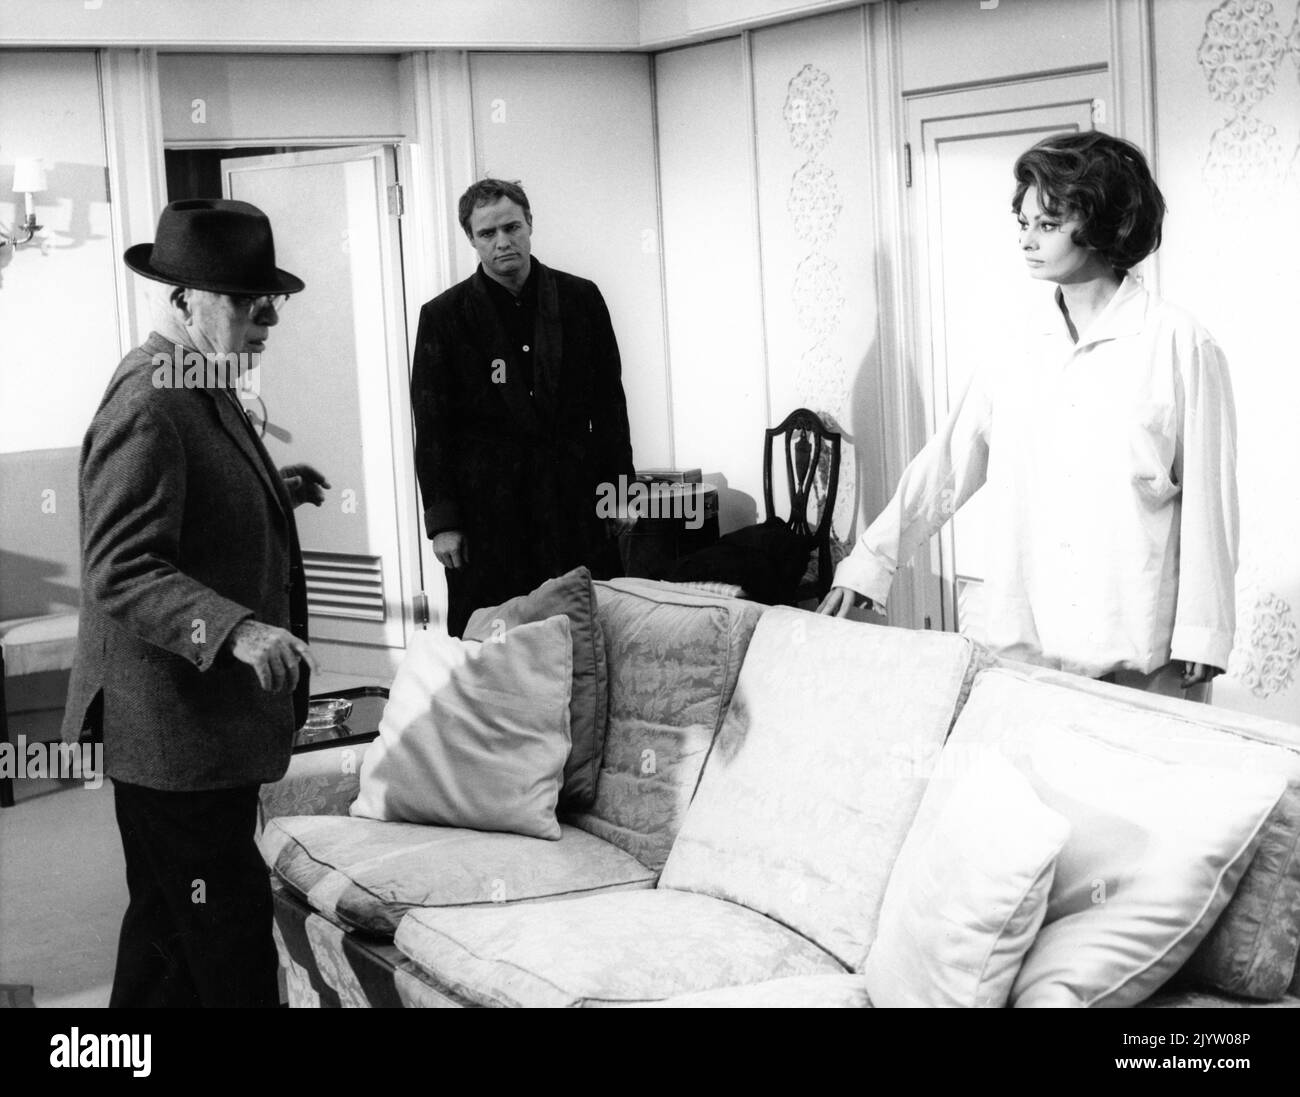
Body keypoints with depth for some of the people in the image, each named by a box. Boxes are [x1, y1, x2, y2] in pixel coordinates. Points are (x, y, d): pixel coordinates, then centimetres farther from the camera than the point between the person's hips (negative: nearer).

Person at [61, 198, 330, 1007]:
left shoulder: (202, 386, 12)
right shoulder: (148, 405, -21)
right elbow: (123, 571, -27)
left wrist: (273, 492, 18)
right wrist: (236, 630, -38)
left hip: (213, 718, 10)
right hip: (176, 726, -10)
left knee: (168, 926, 20)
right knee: (229, 939, -3)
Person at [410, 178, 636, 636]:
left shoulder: (581, 299, 7)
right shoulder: (444, 317, 2)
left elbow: (609, 399, 11)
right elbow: (431, 426, 2)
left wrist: (619, 488, 7)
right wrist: (442, 521, -3)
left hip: (574, 501, 2)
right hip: (487, 508, -1)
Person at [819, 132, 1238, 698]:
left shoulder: (1180, 346, -6)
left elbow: (1207, 498, -5)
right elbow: (946, 464, 9)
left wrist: (1201, 635, -6)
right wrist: (868, 562, 7)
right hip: (1025, 636, 4)